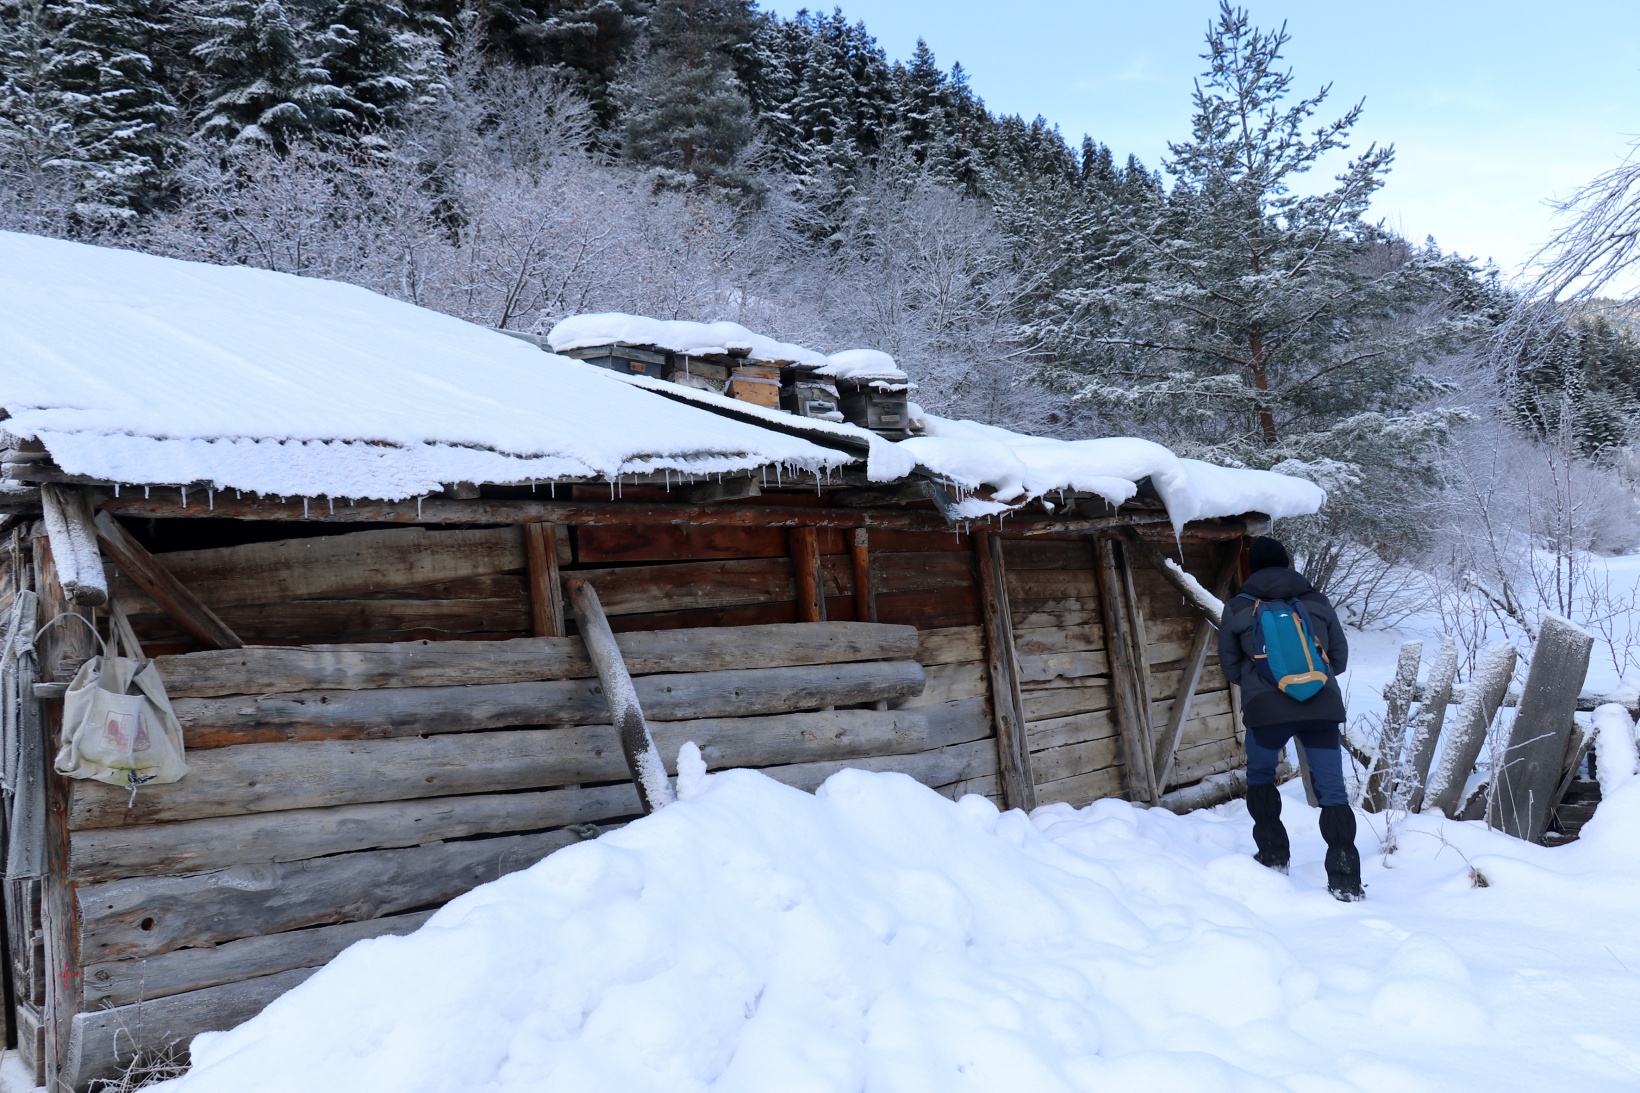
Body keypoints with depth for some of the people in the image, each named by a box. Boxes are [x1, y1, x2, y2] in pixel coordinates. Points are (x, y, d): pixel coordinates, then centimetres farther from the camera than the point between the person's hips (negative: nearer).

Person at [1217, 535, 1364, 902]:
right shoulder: (1317, 602, 13)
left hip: (1266, 708, -1)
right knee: (1333, 791, 5)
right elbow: (1339, 658, 19)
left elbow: (1230, 668, 14)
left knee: (1260, 776, 24)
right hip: (1322, 706, 1)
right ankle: (1345, 880, -2)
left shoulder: (1237, 609, 8)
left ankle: (1273, 856, 21)